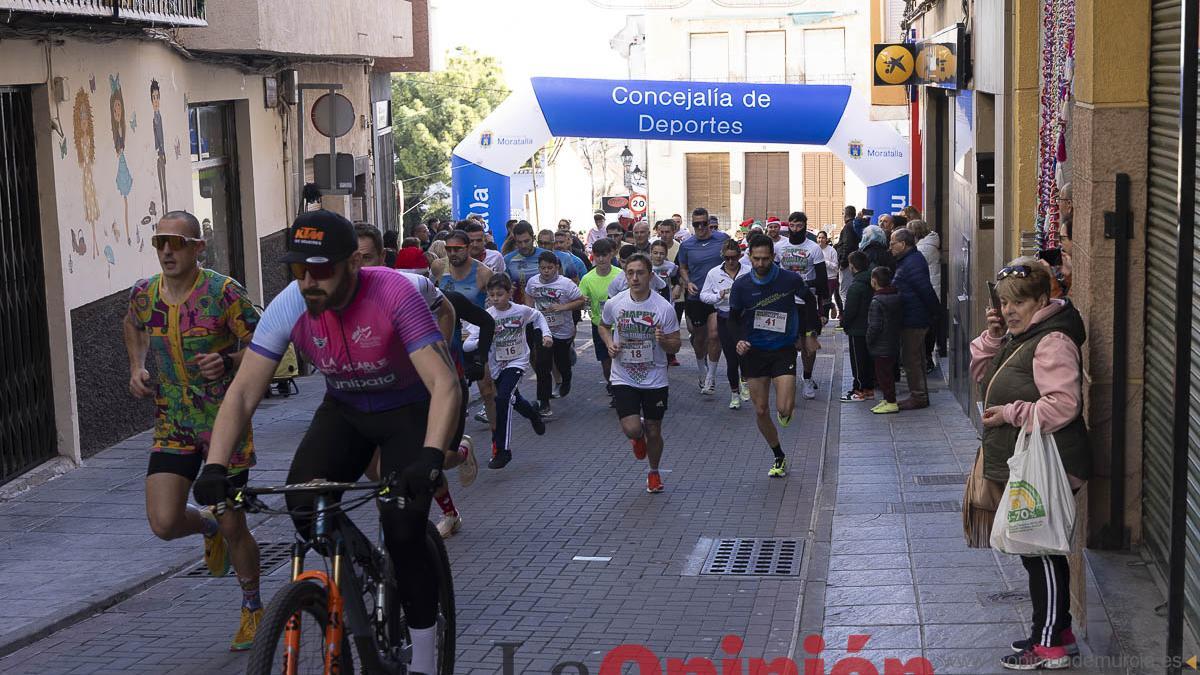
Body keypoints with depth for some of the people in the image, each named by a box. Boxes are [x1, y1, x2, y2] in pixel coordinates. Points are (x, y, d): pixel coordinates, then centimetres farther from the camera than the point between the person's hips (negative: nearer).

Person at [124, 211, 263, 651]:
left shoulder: (224, 292, -15)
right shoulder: (143, 294, -1)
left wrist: (227, 361, -28)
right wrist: (137, 367, 7)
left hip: (225, 421, -3)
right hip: (173, 424, 4)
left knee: (234, 529, 3)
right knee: (164, 523, -11)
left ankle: (252, 607, 28)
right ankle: (209, 527, 26)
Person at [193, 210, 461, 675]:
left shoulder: (394, 295, -32)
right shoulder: (288, 307, -21)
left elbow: (444, 384, -38)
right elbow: (243, 392, -20)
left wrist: (431, 456, -54)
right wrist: (215, 467, -33)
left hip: (407, 410, -4)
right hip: (343, 409, 4)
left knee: (402, 529, -18)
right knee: (303, 506, -19)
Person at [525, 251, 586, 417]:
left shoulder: (566, 284, -18)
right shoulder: (532, 282, -7)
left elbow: (581, 301, -12)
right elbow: (529, 297, 14)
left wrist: (562, 307, -25)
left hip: (563, 331, -2)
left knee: (562, 363, 17)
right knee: (542, 366, -8)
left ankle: (566, 380, 54)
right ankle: (544, 403, -2)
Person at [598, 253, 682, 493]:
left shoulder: (664, 307, -11)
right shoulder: (614, 304, -6)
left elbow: (675, 346, -4)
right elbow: (603, 326, 16)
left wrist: (663, 340, -26)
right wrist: (609, 343, -4)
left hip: (655, 380, 0)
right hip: (623, 379, 0)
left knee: (653, 432, 8)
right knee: (631, 428, -15)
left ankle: (654, 472, 37)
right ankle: (638, 437, 24)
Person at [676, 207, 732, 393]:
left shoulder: (723, 238, -2)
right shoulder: (686, 245, 1)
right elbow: (682, 268, 13)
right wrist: (688, 282, -7)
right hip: (696, 297, 1)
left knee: (715, 335, -4)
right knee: (700, 336, 11)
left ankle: (711, 376, 5)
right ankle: (702, 369, 32)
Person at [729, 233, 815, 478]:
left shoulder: (790, 279, -8)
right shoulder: (741, 285, -6)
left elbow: (809, 301, 12)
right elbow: (734, 317, 6)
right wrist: (739, 340, -12)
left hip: (783, 350, -2)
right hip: (754, 352, 2)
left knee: (784, 409, -15)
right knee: (761, 410, 5)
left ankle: (786, 409, 24)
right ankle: (779, 457, 24)